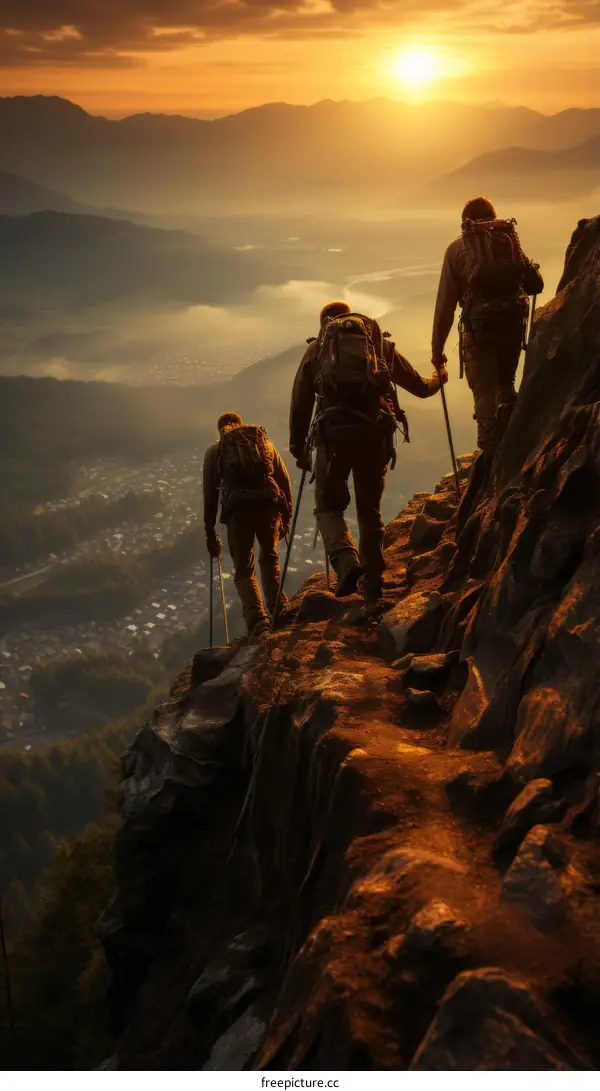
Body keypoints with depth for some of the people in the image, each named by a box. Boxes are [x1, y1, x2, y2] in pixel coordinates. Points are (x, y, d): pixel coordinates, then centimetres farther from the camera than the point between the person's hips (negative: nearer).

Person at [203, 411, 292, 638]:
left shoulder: (215, 450, 24)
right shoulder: (264, 443, 28)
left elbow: (210, 493, 19)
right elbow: (284, 480, 20)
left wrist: (210, 532, 20)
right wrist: (286, 516, 24)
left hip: (237, 507, -1)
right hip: (269, 502, 1)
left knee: (244, 571, 5)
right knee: (269, 559, 24)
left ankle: (257, 619, -18)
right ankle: (277, 610, 10)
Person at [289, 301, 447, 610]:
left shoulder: (316, 348, 16)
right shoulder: (380, 344, 20)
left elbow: (300, 402, 12)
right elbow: (420, 386, 26)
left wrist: (298, 448, 19)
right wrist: (438, 379, 49)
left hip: (334, 433, -2)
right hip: (375, 434, 2)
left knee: (328, 506, 7)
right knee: (370, 510, 15)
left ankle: (347, 562, -21)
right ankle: (373, 587, 16)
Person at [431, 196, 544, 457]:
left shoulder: (457, 248, 11)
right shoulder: (510, 240, 17)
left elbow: (445, 302, 6)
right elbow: (536, 284, 11)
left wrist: (437, 347, 9)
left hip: (479, 324, -2)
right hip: (513, 320, 2)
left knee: (484, 392, 0)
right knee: (505, 381, 23)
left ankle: (492, 453, -15)